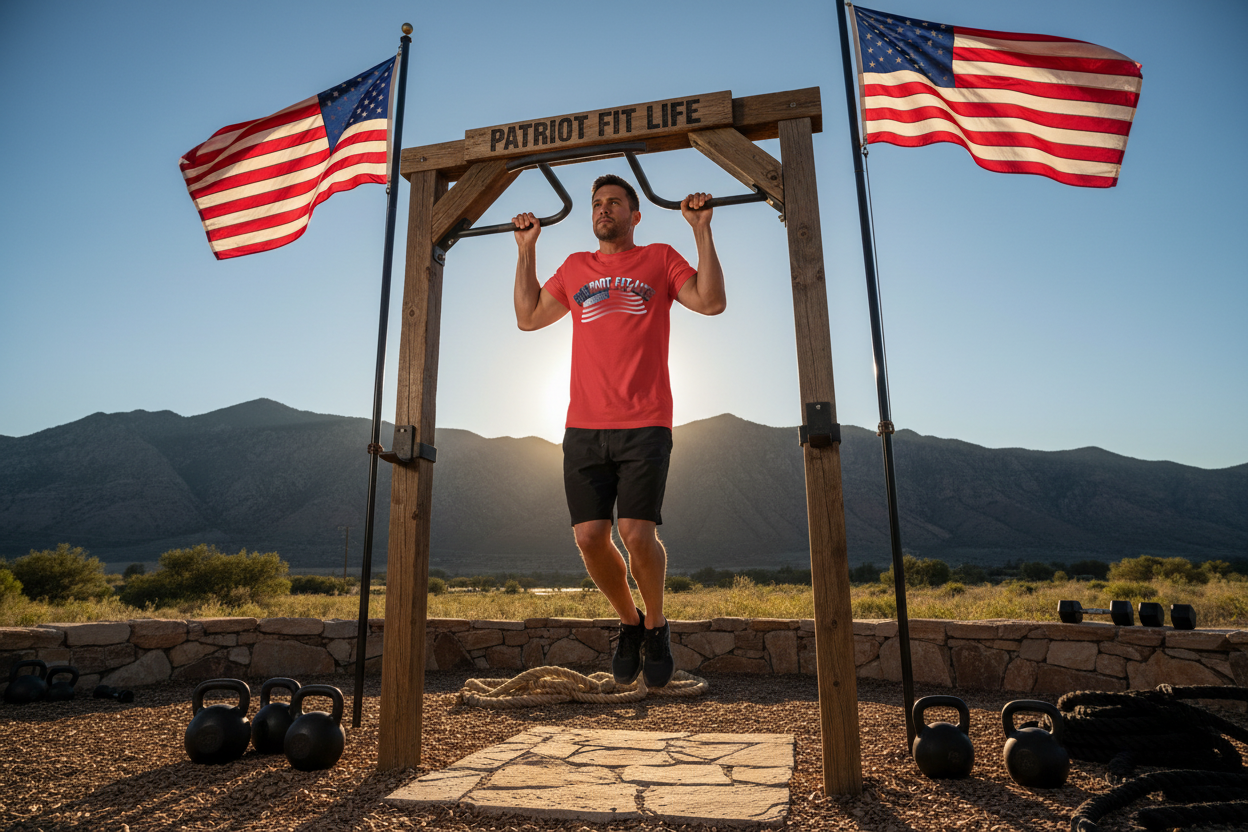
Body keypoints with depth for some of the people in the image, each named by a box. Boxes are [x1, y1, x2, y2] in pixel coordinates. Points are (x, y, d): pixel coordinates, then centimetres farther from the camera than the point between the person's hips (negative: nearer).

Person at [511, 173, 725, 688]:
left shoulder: (660, 259, 11)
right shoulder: (574, 268, 20)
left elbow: (712, 301, 0)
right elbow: (528, 317, 22)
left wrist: (701, 230, -1)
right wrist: (526, 249, 22)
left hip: (644, 425, -3)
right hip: (583, 427, 4)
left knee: (637, 533, -13)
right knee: (590, 536, -3)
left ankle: (656, 626, 15)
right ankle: (629, 622, 23)